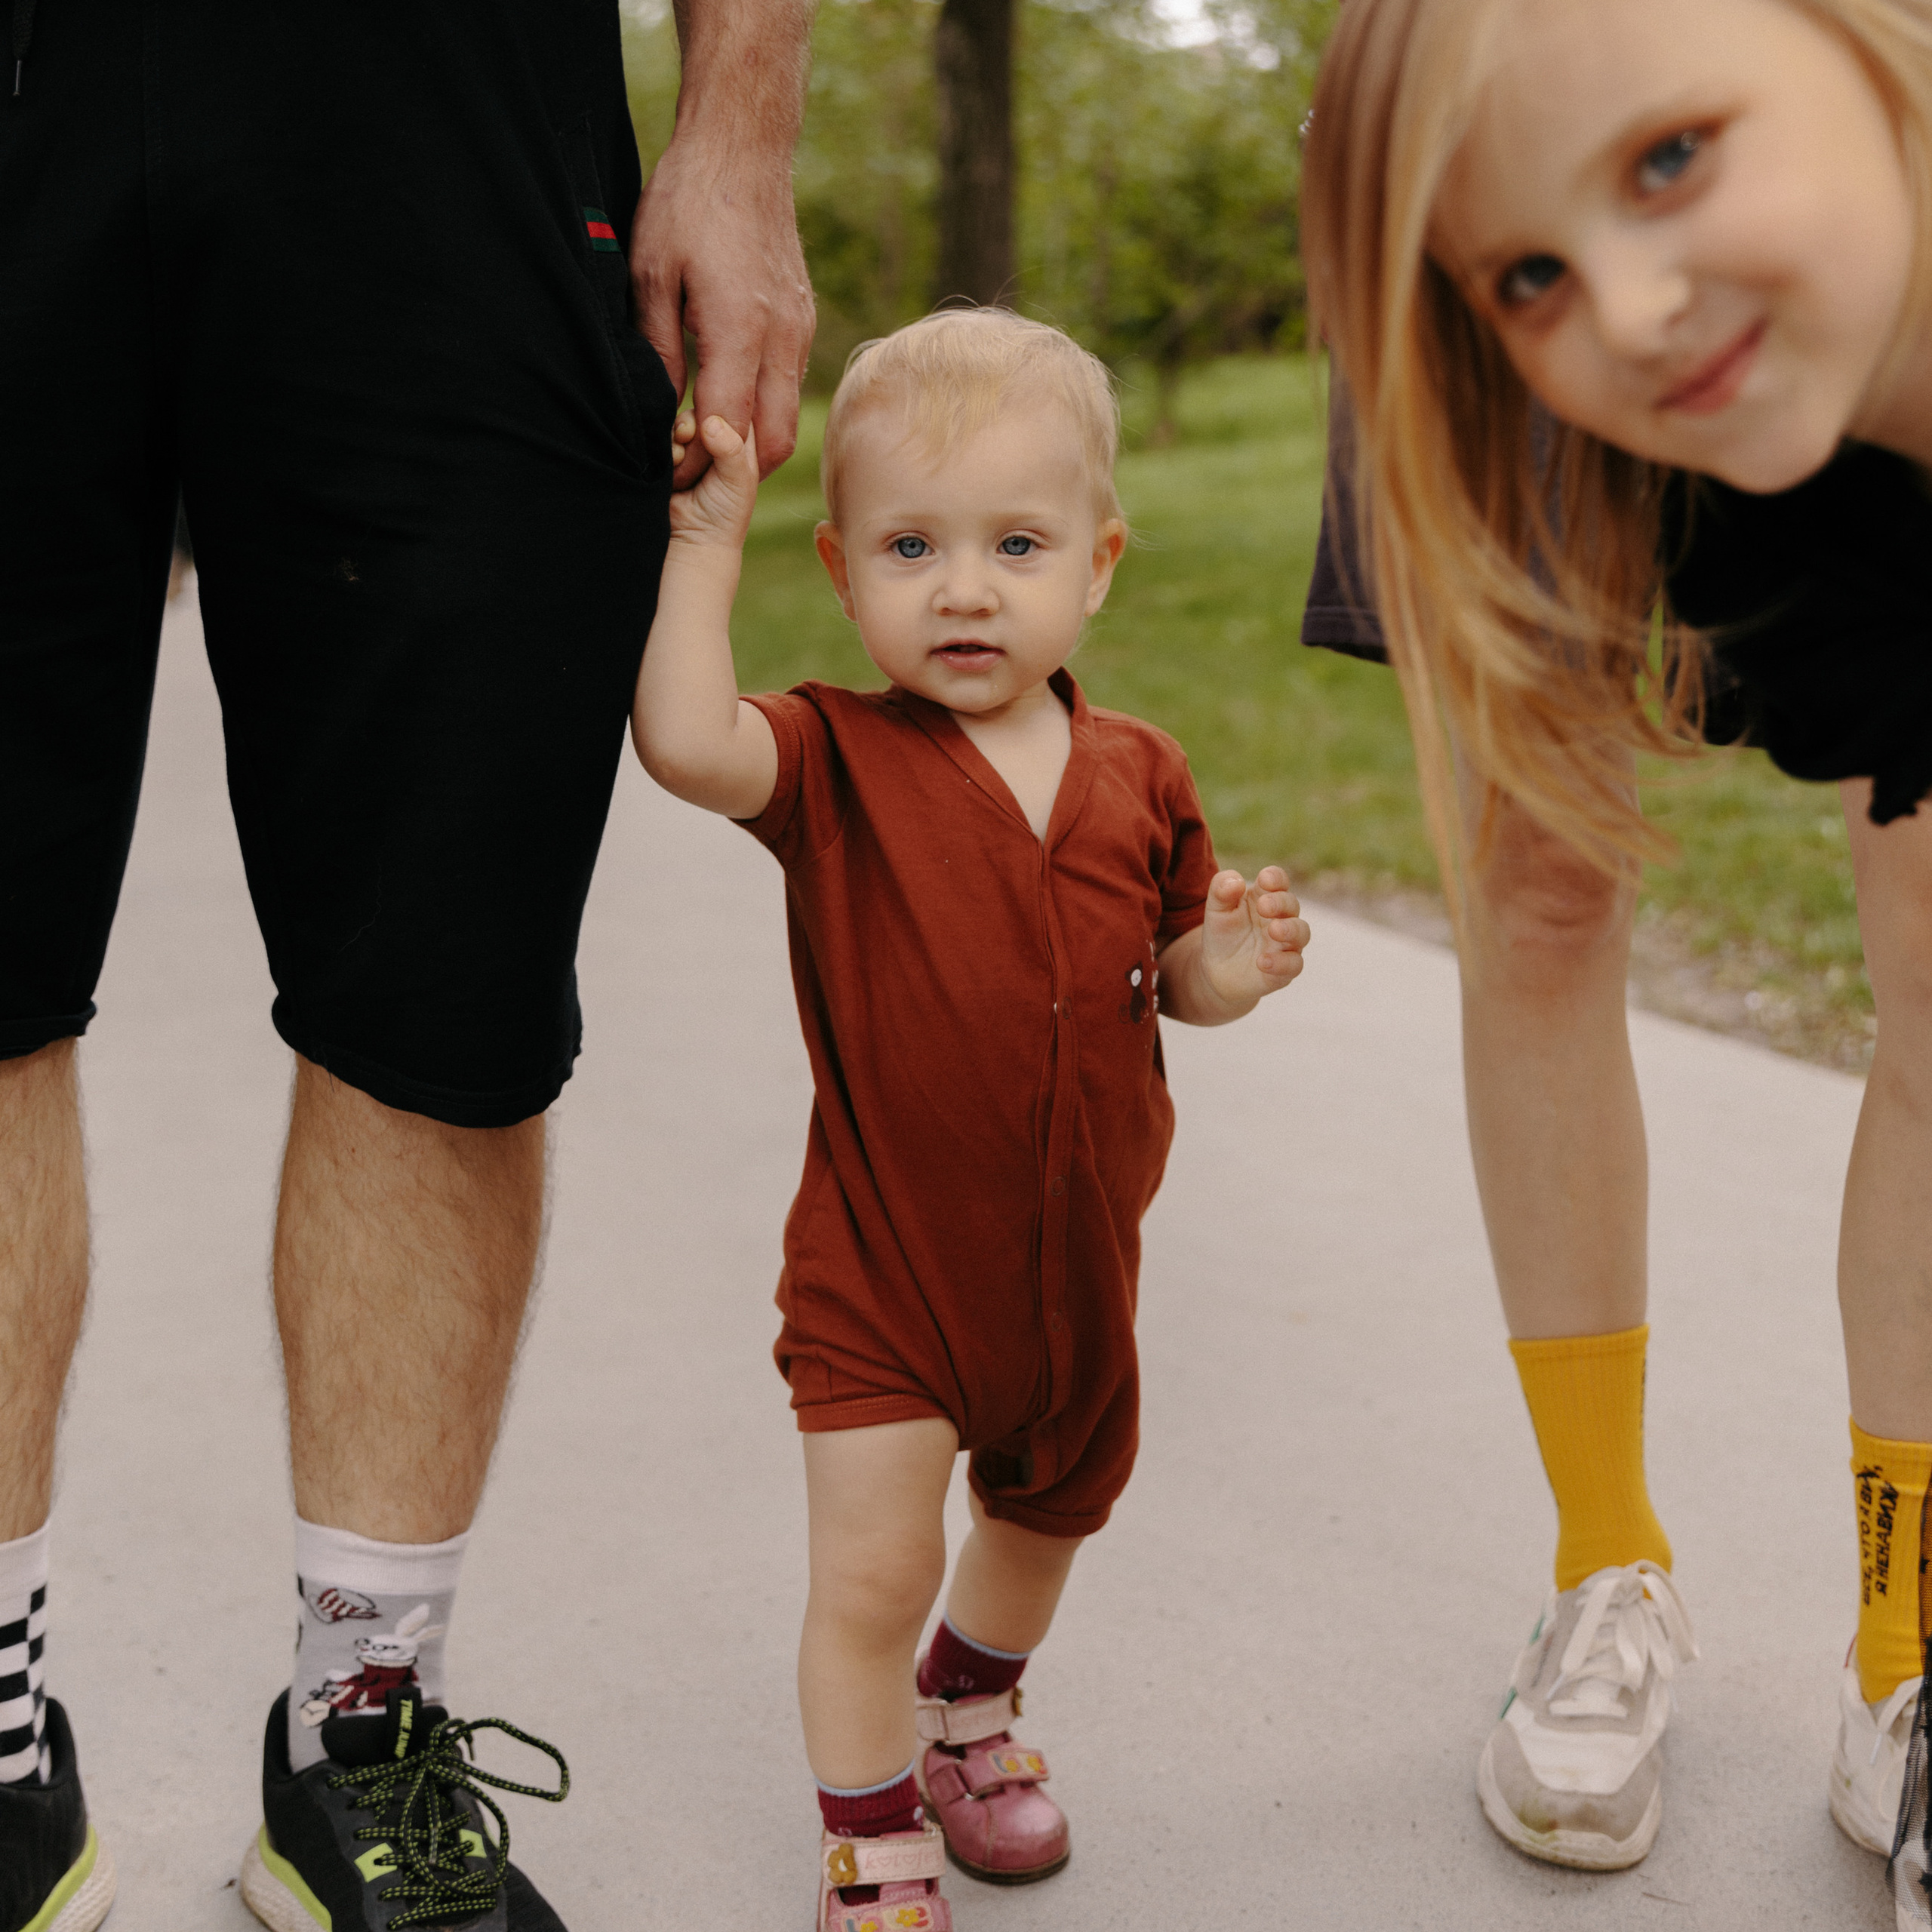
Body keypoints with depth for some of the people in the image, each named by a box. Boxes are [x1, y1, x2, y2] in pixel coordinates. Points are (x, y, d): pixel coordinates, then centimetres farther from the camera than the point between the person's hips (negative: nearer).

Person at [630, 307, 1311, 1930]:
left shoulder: (1139, 778, -3)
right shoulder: (837, 763, -13)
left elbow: (1169, 971, 9)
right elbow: (686, 744, -34)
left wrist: (1227, 969, -13)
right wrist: (707, 538, -28)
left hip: (1079, 1263, 5)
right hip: (881, 1266, -4)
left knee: (1046, 1515, 25)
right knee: (875, 1570, -4)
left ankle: (969, 1710, 56)